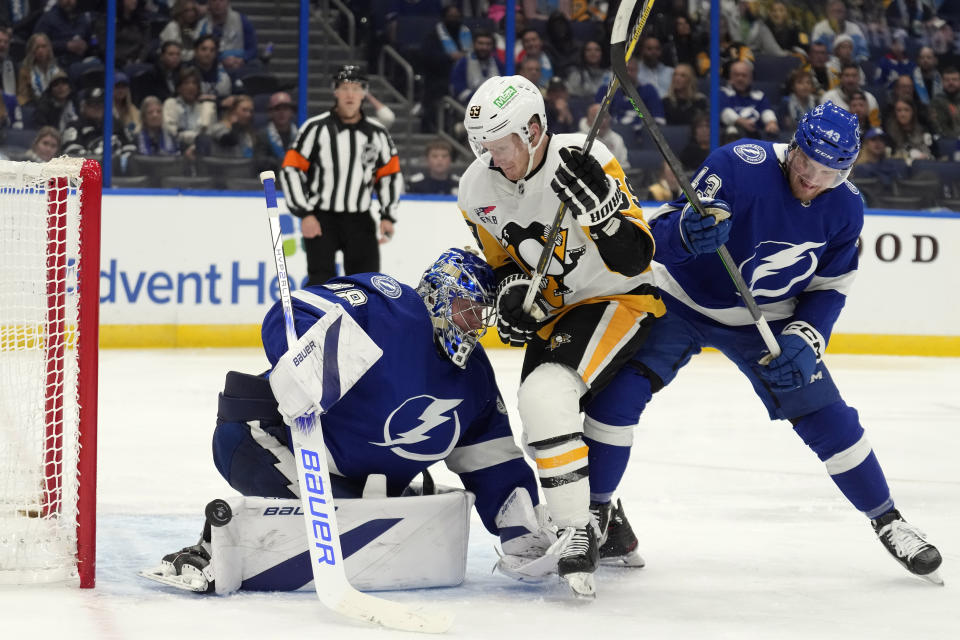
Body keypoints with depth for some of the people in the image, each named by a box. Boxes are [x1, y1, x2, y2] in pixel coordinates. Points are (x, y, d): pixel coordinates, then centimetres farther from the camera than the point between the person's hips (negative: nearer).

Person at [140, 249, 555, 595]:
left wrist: (521, 528, 7)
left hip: (353, 481, 9)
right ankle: (219, 544, -21)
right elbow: (292, 318, -26)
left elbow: (491, 460, 17)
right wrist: (304, 379, -44)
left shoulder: (474, 378, 11)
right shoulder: (393, 308, -15)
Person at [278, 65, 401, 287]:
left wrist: (387, 216, 4)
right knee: (322, 280, -14)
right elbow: (290, 170, -7)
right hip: (320, 219, -3)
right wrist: (305, 214, -12)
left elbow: (391, 174, 14)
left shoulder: (377, 133, 4)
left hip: (359, 219, 4)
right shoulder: (316, 128, -7)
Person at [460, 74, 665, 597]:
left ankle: (582, 530, -22)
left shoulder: (585, 161, -23)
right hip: (554, 311, 7)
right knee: (541, 405, 3)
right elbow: (499, 261, 12)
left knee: (547, 393, -27)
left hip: (619, 299, -7)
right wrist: (509, 289, -10)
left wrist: (598, 202, -42)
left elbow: (634, 258, -26)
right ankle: (595, 516, 27)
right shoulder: (477, 190, -4)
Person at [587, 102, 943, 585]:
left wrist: (804, 337, -18)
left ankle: (888, 523, 18)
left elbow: (829, 288, -1)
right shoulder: (740, 165, -29)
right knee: (618, 394, -20)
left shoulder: (845, 209, -12)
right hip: (681, 302, -3)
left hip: (765, 319, 3)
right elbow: (659, 235, -30)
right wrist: (686, 231, -53)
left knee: (828, 418, -1)